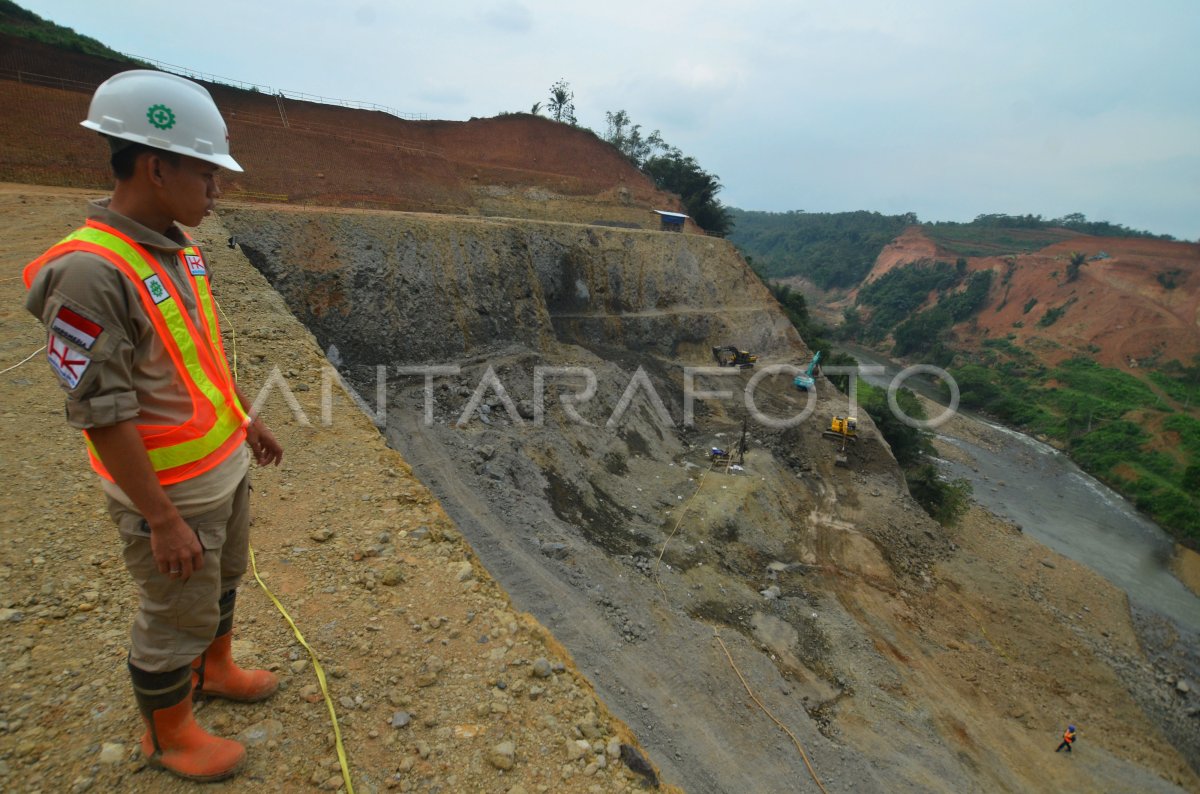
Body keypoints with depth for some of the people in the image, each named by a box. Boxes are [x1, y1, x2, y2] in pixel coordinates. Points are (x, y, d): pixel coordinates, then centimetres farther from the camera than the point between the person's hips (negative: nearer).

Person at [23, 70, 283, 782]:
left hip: (226, 465, 8)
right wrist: (163, 520, -21)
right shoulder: (89, 271, -25)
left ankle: (215, 668, 53)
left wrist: (247, 420, 18)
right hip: (170, 490, -8)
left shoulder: (178, 249, 1)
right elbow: (101, 413, -24)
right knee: (176, 617, 12)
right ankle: (170, 736, 38)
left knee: (223, 579, 27)